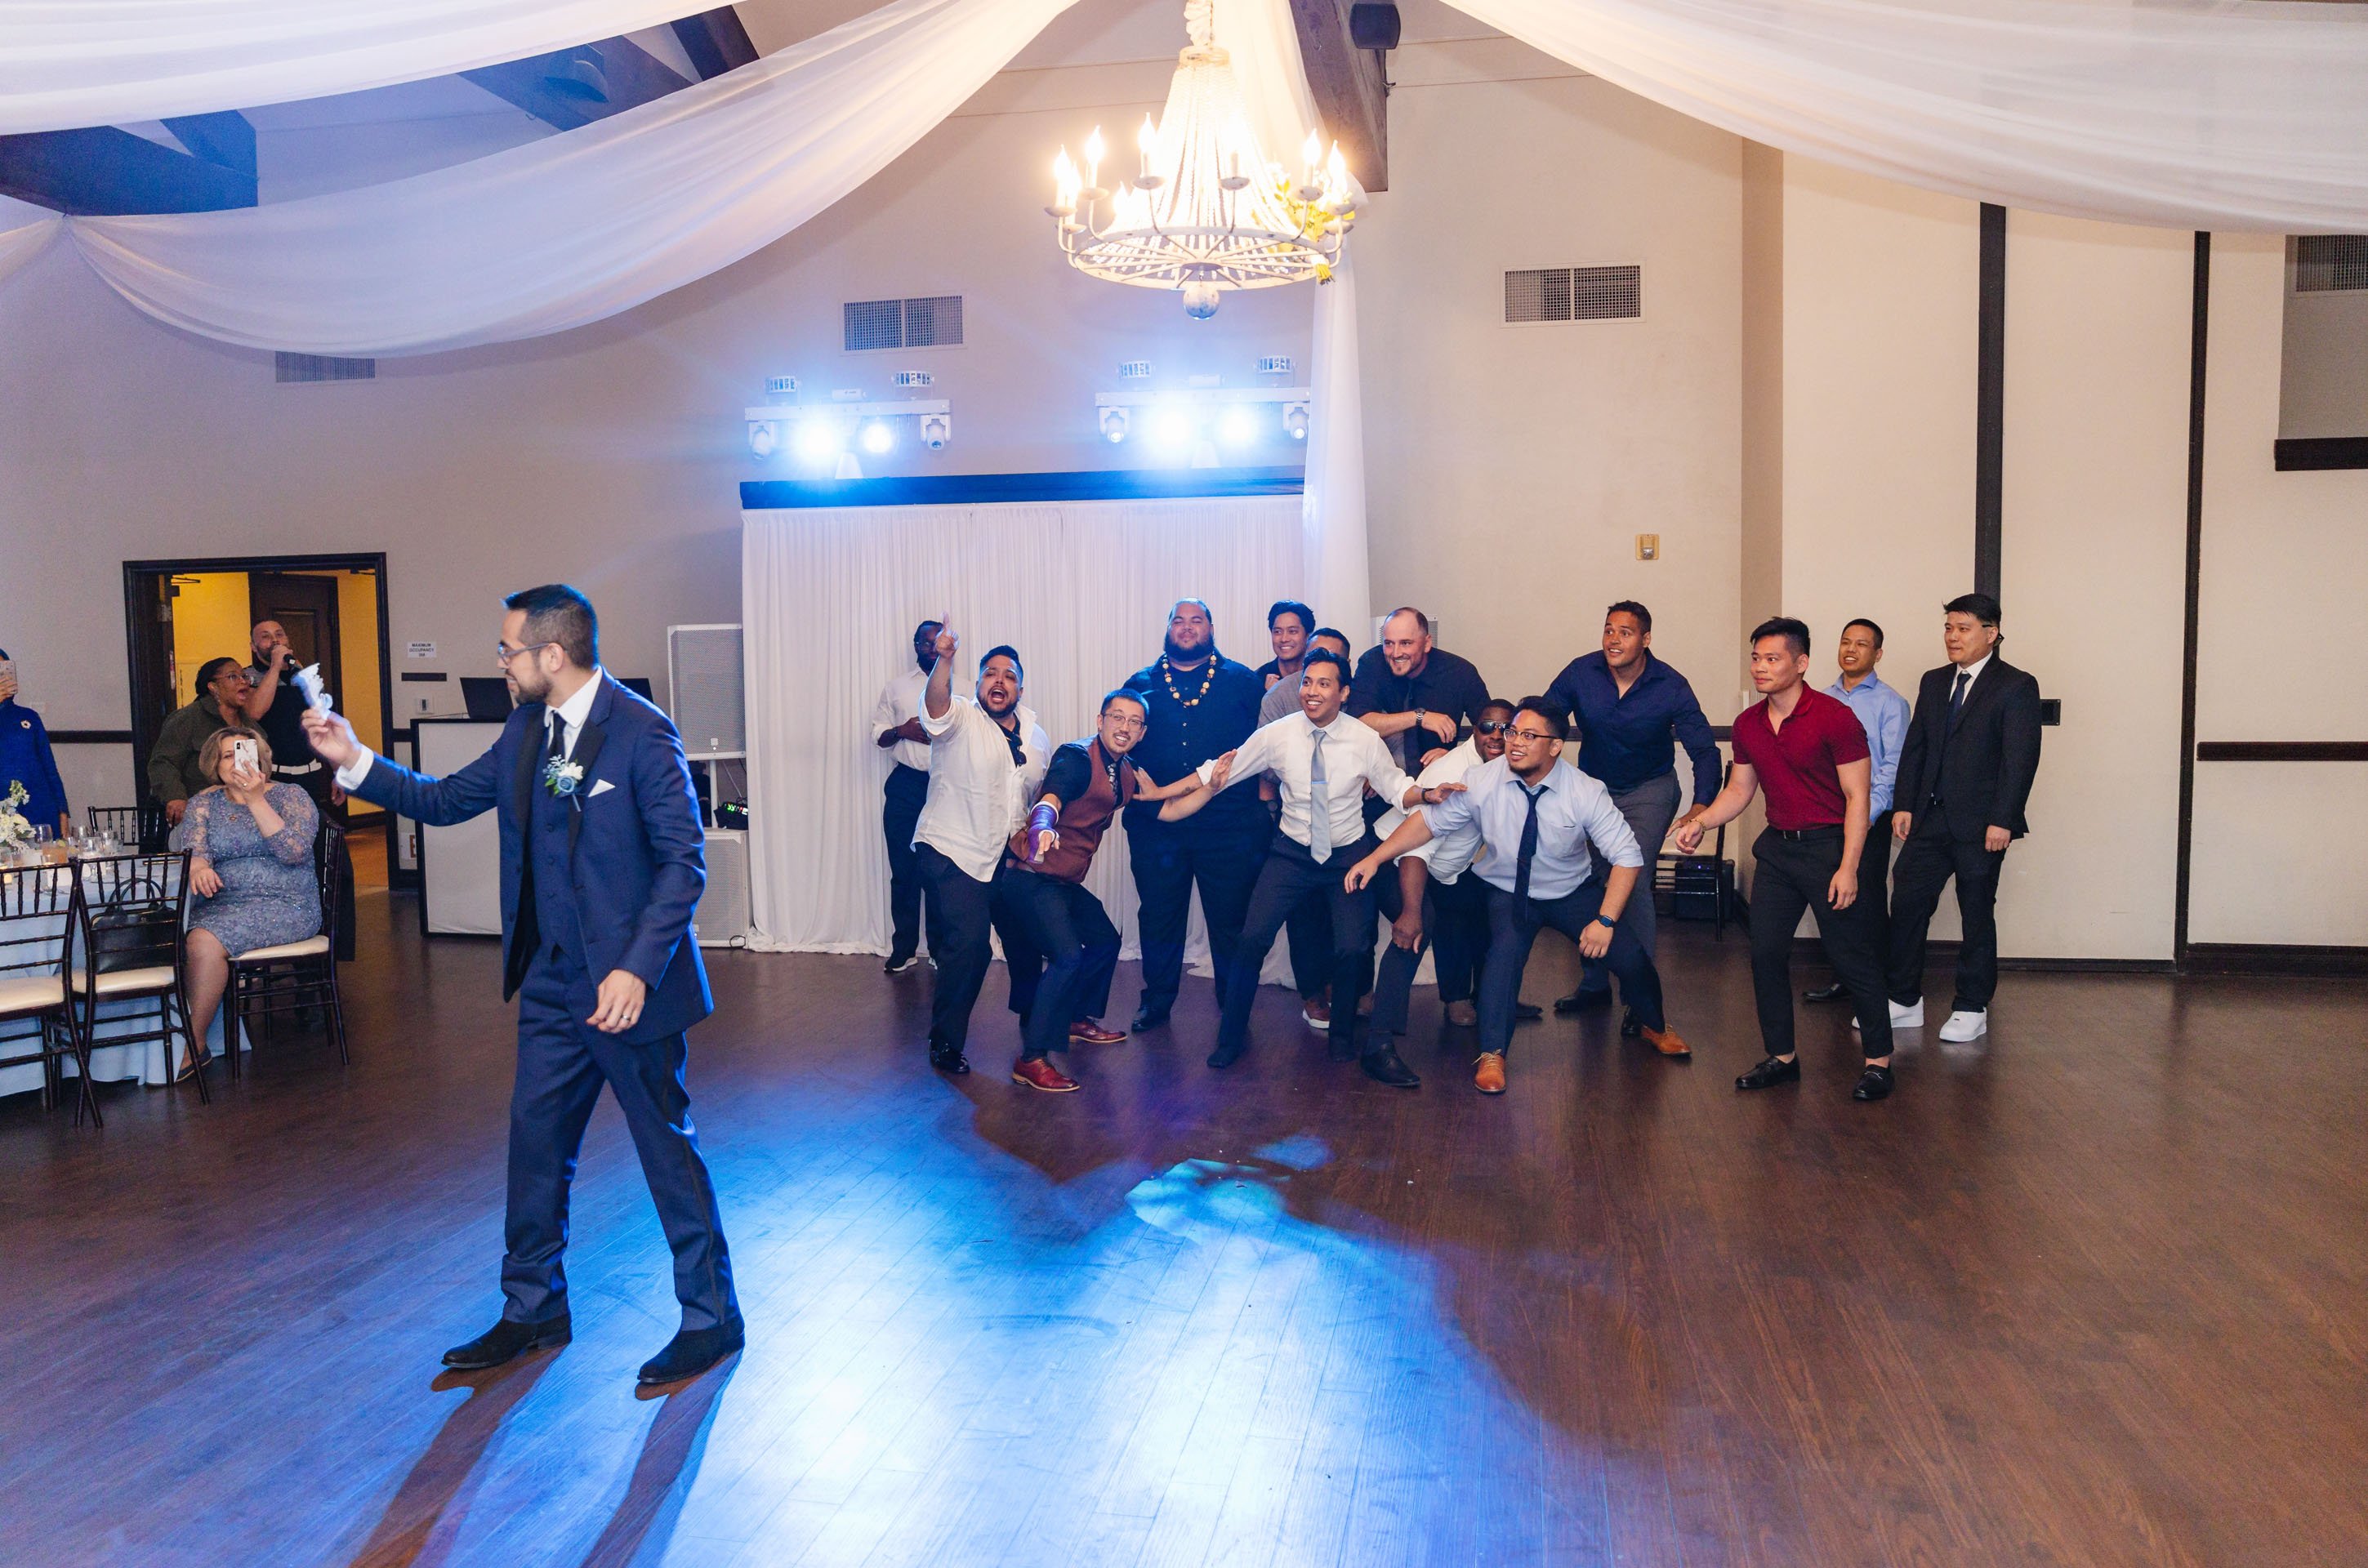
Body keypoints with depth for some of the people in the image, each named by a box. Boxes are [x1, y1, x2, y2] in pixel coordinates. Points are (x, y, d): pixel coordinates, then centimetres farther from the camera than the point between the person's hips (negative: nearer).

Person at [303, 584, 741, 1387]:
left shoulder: (641, 732, -17)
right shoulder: (526, 731, 7)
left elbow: (684, 860, -19)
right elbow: (445, 800, 18)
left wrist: (638, 969, -25)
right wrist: (355, 763, 6)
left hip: (627, 983, -8)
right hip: (552, 980, 8)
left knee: (667, 1148, 4)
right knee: (536, 1143, 16)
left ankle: (711, 1319, 20)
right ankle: (533, 1311, 33)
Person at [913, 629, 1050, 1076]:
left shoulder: (1036, 737, 9)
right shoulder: (960, 720, -9)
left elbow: (1044, 794, 21)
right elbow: (936, 704, -33)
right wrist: (944, 658, -51)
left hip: (1009, 859, 6)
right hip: (953, 854, -6)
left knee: (1026, 936, 15)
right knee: (970, 944, -17)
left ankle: (1031, 1020, 42)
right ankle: (945, 1042, 1)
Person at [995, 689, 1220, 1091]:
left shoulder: (1124, 776, 9)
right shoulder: (1077, 757, -18)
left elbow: (1168, 810, 12)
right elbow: (1049, 800, -35)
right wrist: (1042, 829, -58)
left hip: (1065, 883, 10)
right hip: (1031, 876, -10)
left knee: (1106, 942, 23)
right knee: (1068, 956, -23)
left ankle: (1076, 1021, 43)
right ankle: (1031, 1059, -18)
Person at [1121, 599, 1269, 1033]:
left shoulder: (1243, 681, 7)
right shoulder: (1141, 683, 12)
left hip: (1228, 823, -1)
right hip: (1156, 824, 2)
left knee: (1231, 917, 4)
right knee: (1159, 916, 10)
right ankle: (1157, 1001, 25)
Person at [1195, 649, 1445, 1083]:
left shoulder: (1365, 741, -8)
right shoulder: (1276, 736, -8)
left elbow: (1395, 787, 3)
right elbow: (1221, 771, -1)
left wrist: (1428, 793, -19)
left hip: (1350, 853, 0)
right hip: (1294, 852, 0)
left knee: (1353, 947, -13)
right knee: (1253, 938, -13)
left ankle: (1343, 1038, 15)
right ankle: (1232, 1036, 7)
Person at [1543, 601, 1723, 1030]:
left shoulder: (1671, 687, -17)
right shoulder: (1581, 673, -13)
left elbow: (1704, 751, -18)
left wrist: (1700, 806, -34)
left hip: (1649, 791, -3)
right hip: (1593, 788, 3)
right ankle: (1594, 985, 22)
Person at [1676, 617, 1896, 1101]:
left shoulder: (1834, 718, -13)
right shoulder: (1747, 724, 5)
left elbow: (1857, 795, -13)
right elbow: (1739, 790, 14)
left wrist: (1848, 867, -18)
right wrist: (1700, 823, -4)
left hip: (1829, 845, -6)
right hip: (1777, 848, 6)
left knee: (1851, 957, -2)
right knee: (1765, 953, 5)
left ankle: (1879, 1061, 11)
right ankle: (1782, 1058, 17)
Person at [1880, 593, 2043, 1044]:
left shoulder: (2015, 687, -6)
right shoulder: (1934, 682, 13)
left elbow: (2021, 759, -12)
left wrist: (2002, 820, -17)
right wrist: (1904, 805, 4)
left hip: (1980, 825, -5)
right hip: (1930, 820, 5)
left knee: (1977, 917, 6)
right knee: (1906, 906, 3)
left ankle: (1972, 1010, 17)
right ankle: (1904, 1001, 14)